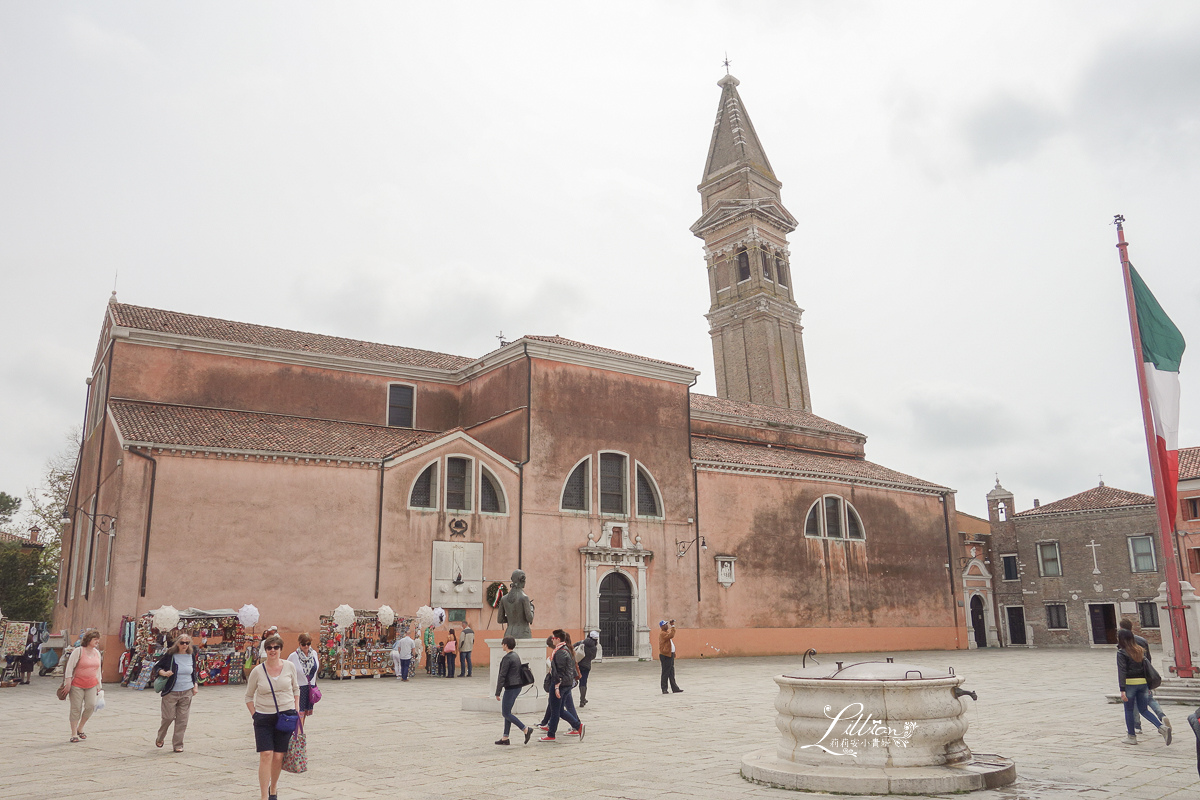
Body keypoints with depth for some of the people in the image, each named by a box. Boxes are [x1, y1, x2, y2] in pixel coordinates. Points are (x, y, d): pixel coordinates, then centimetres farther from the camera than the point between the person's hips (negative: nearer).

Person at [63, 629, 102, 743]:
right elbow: (69, 666, -9)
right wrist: (68, 682, -13)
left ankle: (80, 729, 16)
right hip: (77, 684, -5)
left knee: (91, 706, -5)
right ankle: (74, 734, 8)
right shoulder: (78, 651, -8)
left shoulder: (97, 653, 9)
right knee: (76, 708, -2)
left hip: (91, 685, 5)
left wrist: (98, 683, 18)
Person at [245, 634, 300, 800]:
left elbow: (296, 689, 13)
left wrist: (296, 710, 7)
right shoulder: (257, 671, -3)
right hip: (264, 718, -1)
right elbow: (249, 696, 9)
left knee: (278, 756, 4)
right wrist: (254, 715, 0)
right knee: (266, 755, -11)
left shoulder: (289, 666, 0)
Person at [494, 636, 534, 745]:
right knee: (507, 712, 14)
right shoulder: (516, 656, 12)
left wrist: (498, 692, -15)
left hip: (510, 688, -10)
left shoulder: (507, 658, -17)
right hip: (517, 687, 10)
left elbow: (502, 676, -18)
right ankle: (505, 738, 17)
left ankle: (526, 730, -6)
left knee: (506, 713, -2)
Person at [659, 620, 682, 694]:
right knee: (665, 673, -5)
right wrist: (672, 626, -25)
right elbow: (671, 635, -30)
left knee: (671, 673, 12)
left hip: (670, 654, 10)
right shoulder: (662, 633, -14)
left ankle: (674, 688, 16)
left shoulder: (667, 632, 19)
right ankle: (664, 689, -1)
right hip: (665, 655, -10)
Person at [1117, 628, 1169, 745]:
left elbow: (1122, 671, -16)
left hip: (1130, 684, -6)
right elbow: (1147, 666, 10)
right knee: (1144, 710, 15)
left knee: (1129, 710, 8)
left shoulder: (1121, 653, -10)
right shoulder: (1141, 650, 9)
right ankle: (1162, 728, -4)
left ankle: (1131, 736, 15)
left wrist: (1122, 690, -17)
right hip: (1143, 683, 6)